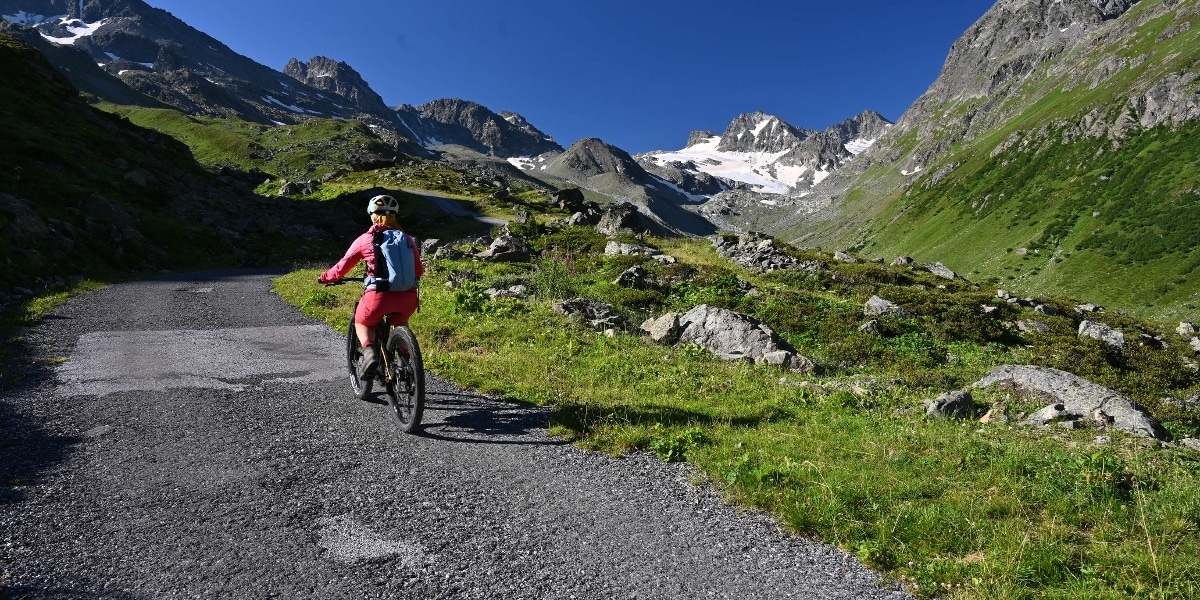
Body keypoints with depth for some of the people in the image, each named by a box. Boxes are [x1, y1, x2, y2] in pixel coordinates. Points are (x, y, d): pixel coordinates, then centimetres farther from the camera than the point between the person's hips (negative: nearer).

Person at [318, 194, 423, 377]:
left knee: (362, 323, 27)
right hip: (407, 297, 3)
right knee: (400, 323, 35)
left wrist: (325, 278, 28)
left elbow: (343, 266, 9)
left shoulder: (365, 239, 6)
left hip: (379, 295, -3)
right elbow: (418, 271, 18)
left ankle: (369, 352, -2)